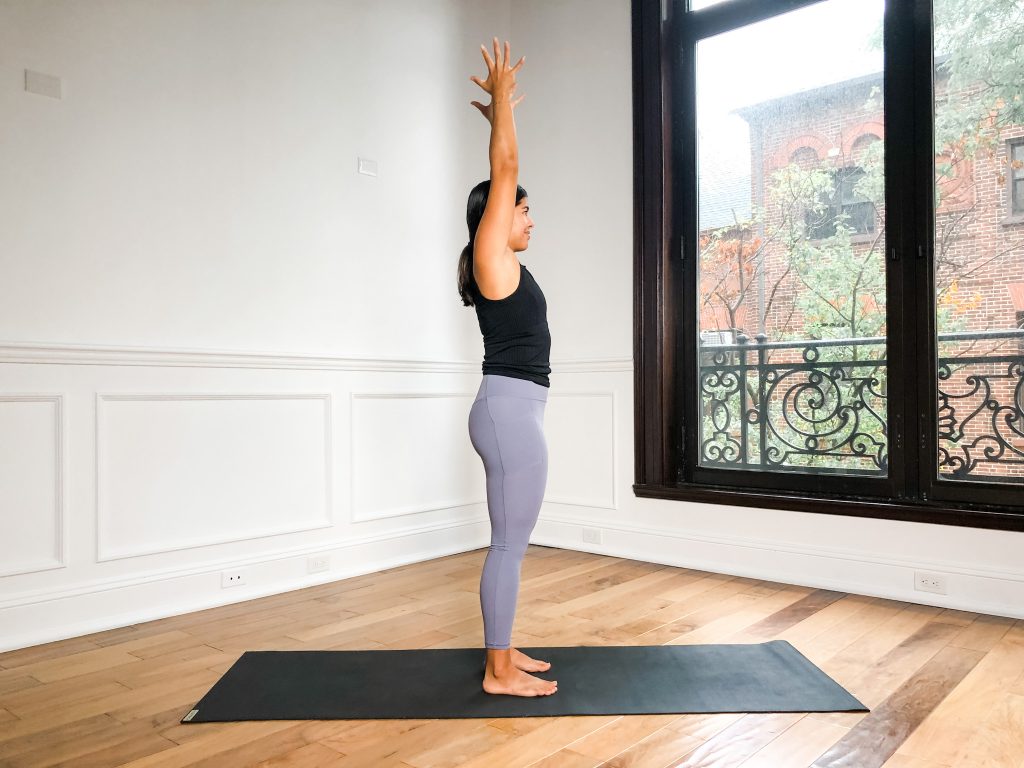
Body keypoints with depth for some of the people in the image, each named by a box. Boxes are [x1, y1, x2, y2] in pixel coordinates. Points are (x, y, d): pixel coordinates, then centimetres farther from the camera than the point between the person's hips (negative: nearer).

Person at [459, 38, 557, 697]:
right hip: (510, 409, -10)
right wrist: (503, 96, 0)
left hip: (515, 408, 10)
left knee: (511, 542, 15)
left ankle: (503, 653, 26)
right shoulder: (490, 257, -7)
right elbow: (505, 170, -8)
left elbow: (504, 172, 27)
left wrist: (500, 114, 31)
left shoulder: (501, 264, 17)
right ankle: (499, 672, 9)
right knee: (510, 544, -3)